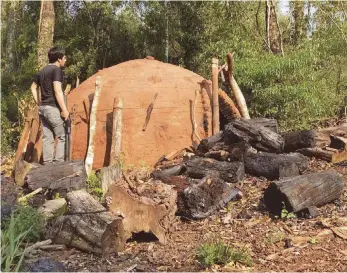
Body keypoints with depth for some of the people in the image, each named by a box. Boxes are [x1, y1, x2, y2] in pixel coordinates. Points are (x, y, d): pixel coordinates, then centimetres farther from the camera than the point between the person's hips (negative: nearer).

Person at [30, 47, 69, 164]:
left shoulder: (42, 71, 15)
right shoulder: (57, 70, -11)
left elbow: (33, 87, 23)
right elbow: (57, 91, -19)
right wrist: (64, 109, -17)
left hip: (42, 108, 8)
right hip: (53, 108, -8)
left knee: (47, 137, 10)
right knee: (63, 136, -1)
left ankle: (47, 163, 13)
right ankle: (58, 163, -5)